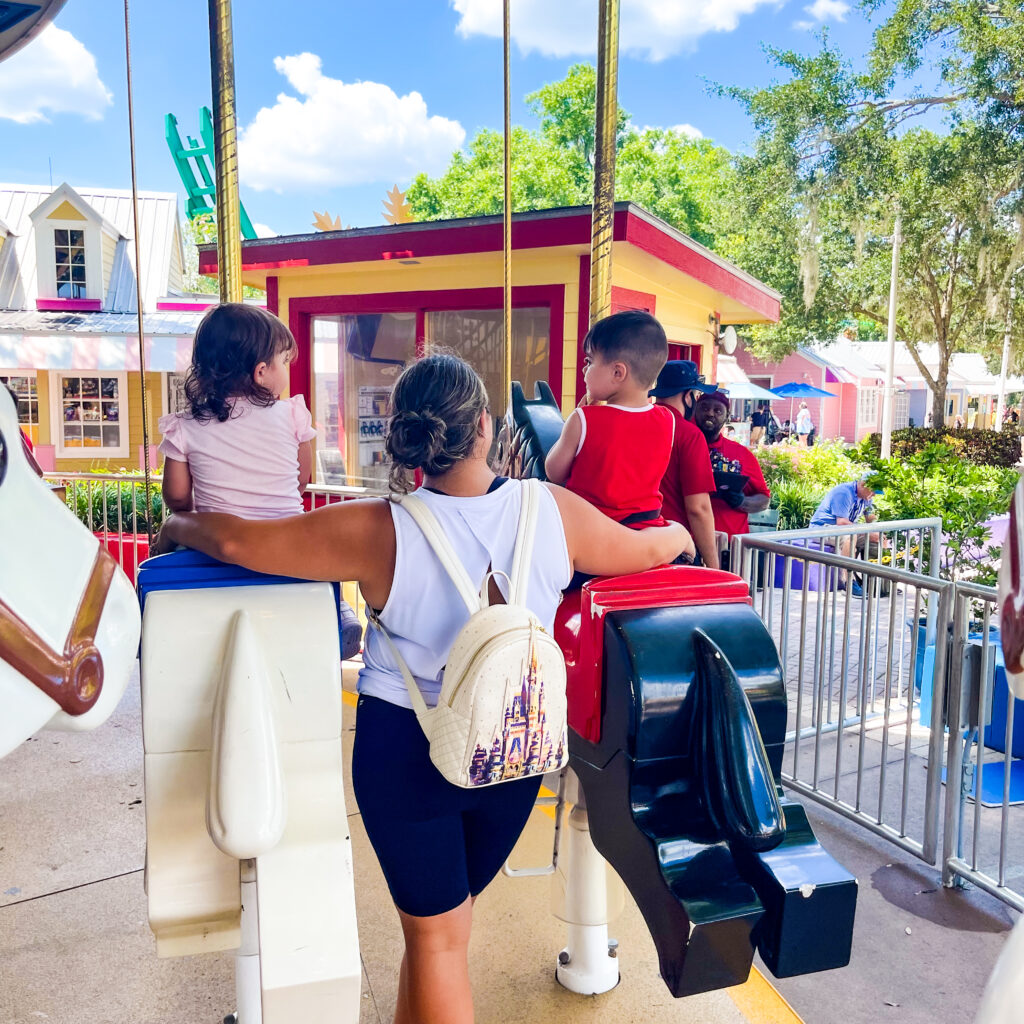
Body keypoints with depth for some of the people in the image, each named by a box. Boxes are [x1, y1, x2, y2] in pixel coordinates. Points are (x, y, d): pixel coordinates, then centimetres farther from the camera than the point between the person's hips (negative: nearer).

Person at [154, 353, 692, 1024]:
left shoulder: (378, 532, -20)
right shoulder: (553, 511, -13)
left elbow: (238, 542, -13)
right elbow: (645, 551, 4)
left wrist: (179, 527, 9)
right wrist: (677, 534, 28)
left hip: (406, 749, -3)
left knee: (436, 933, 15)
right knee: (446, 915, 25)